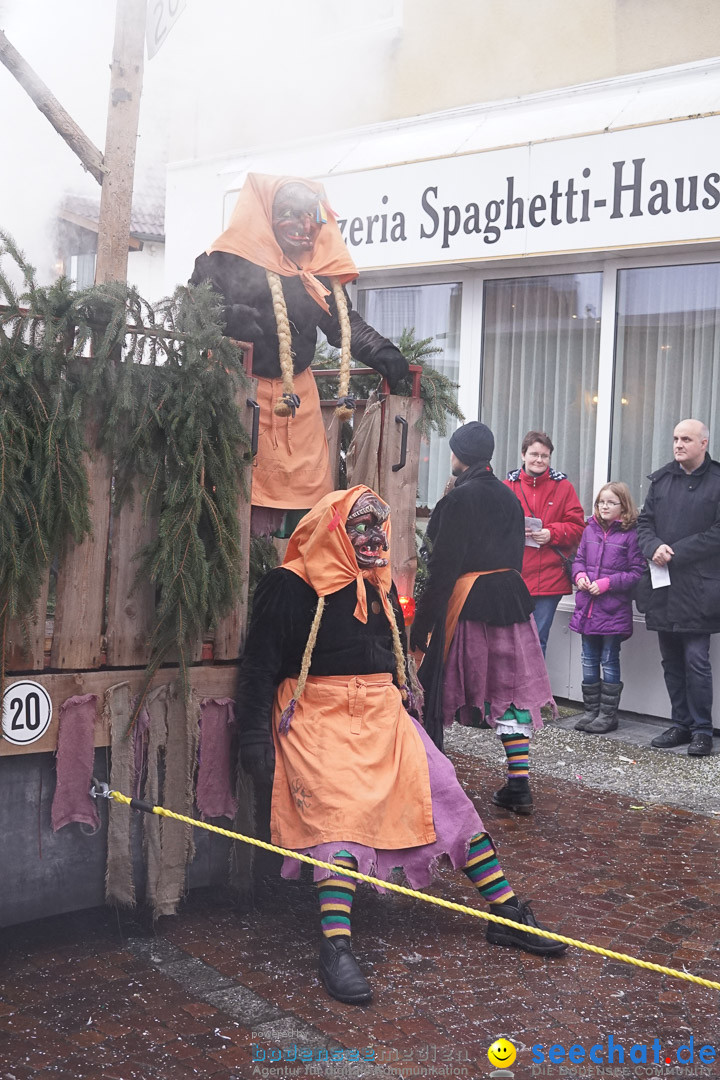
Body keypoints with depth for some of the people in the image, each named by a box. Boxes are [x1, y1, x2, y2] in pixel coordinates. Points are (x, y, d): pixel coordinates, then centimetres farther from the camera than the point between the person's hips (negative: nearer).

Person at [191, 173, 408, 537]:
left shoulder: (321, 273, 14)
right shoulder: (231, 260, -2)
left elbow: (348, 326, 19)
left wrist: (388, 358, 7)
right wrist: (228, 317, -28)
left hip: (298, 396, 6)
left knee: (309, 492, 4)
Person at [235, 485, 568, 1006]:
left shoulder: (381, 587, 17)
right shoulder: (291, 586, -6)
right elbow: (260, 664, -6)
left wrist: (408, 715, 24)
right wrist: (254, 735, -10)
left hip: (382, 712, 6)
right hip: (319, 717, -6)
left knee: (448, 794, -5)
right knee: (341, 812, -25)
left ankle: (506, 911, 1)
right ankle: (337, 948, -29)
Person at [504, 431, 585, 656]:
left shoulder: (563, 487, 7)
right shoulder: (508, 486, 7)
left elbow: (577, 527, 4)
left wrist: (552, 534, -12)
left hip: (549, 578, 0)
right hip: (512, 576, 1)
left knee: (538, 641, 5)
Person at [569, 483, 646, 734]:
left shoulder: (631, 534, -8)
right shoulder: (590, 530, 8)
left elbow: (637, 572, -10)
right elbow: (579, 559, 16)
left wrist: (607, 583, -17)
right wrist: (579, 575, -5)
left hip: (614, 611, -5)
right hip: (587, 607, 5)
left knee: (609, 661, 3)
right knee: (589, 660, 12)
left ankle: (608, 714, 12)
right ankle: (591, 710, 22)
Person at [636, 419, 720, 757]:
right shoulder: (661, 480, 13)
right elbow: (644, 523, 12)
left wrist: (675, 552, -15)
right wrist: (654, 547, -9)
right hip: (663, 588, 6)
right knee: (671, 661, 11)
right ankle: (681, 725, 21)